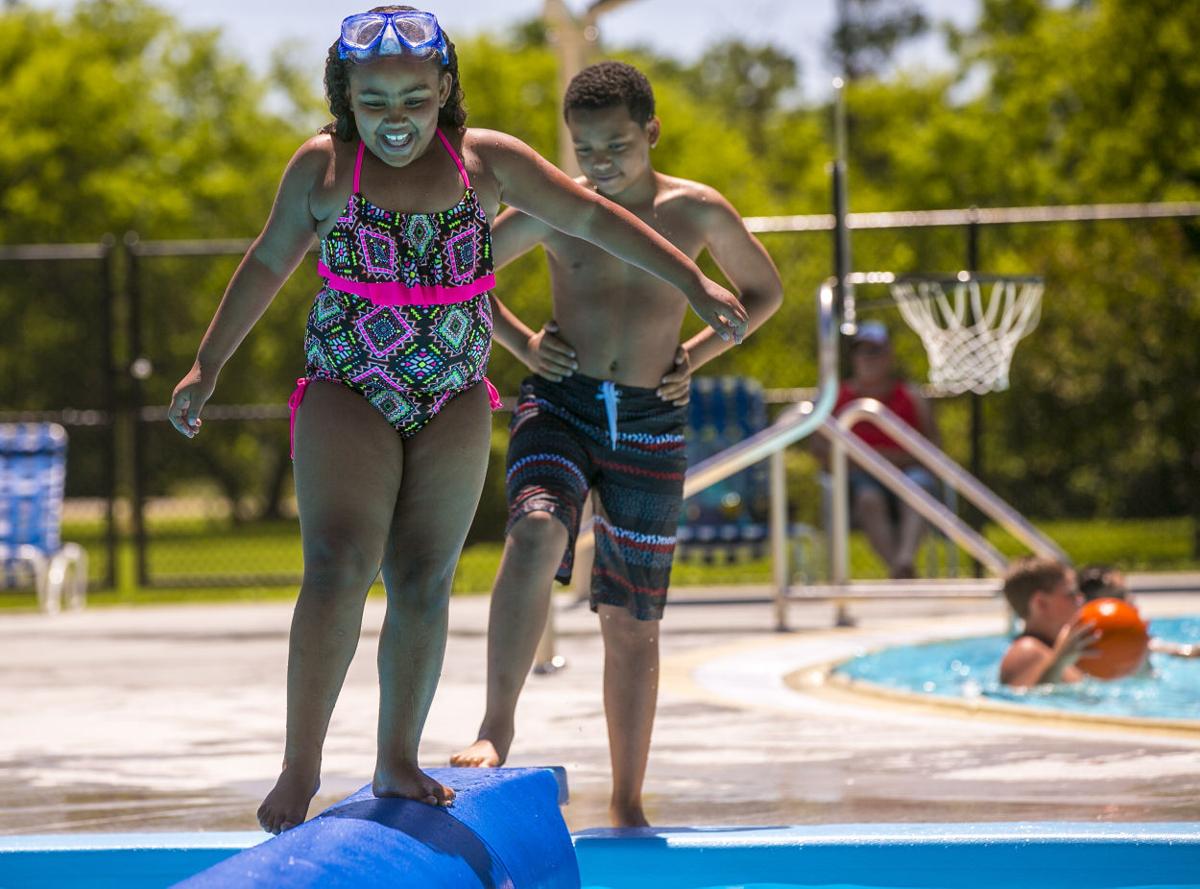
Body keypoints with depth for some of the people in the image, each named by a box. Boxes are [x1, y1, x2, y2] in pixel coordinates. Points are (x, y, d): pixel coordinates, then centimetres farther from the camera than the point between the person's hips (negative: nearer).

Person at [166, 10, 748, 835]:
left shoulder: (486, 161, -1)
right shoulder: (323, 168, -3)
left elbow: (594, 217, 5)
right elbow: (268, 263, 12)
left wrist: (697, 285, 2)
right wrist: (207, 367, 15)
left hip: (454, 398, 3)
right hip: (348, 390, -2)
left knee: (423, 582, 3)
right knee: (339, 566, -18)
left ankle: (398, 763, 13)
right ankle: (302, 765, -18)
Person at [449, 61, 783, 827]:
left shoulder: (697, 211, 3)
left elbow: (765, 290, 18)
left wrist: (697, 354, 5)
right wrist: (519, 340, 1)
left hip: (648, 425, 1)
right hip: (560, 403, -1)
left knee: (632, 621, 6)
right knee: (536, 534, -32)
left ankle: (628, 805, 17)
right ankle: (498, 728, -36)